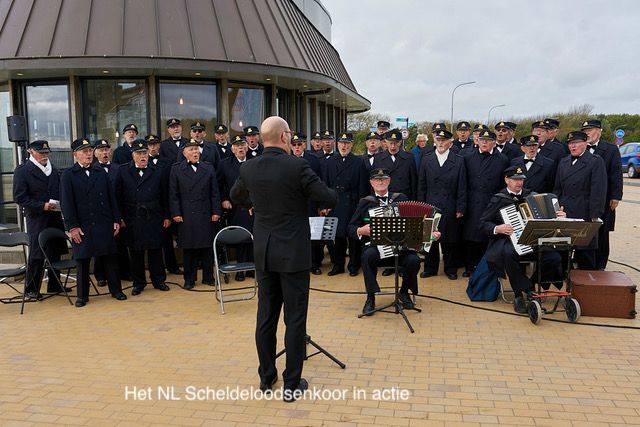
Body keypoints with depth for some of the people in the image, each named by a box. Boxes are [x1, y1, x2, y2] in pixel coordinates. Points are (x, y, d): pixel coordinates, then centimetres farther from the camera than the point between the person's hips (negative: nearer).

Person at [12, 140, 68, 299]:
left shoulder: (53, 169, 13)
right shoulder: (22, 170, -4)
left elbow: (60, 191, 19)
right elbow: (19, 197, -9)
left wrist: (60, 205, -1)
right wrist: (42, 206, -16)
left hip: (55, 216, 6)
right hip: (36, 219, -5)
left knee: (55, 253, 10)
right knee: (36, 255, -3)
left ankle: (54, 285, 23)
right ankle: (31, 290, 9)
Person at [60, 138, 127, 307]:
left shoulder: (101, 172, 10)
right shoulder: (68, 175, 0)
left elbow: (111, 197, 10)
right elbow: (67, 203, -4)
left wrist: (116, 220, 4)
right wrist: (72, 227, -10)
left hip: (104, 224, 2)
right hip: (82, 226, -2)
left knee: (110, 258, 5)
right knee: (82, 261, 5)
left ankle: (116, 290, 17)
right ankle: (82, 296, 16)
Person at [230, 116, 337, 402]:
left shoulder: (248, 169, 1)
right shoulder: (297, 166, -15)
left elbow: (236, 197, 20)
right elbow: (330, 200, -11)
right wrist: (316, 197, 11)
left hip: (264, 252, 5)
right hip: (293, 252, -5)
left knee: (266, 316, 14)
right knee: (295, 319, 4)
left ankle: (266, 377, 25)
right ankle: (292, 384, 13)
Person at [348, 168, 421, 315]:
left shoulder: (401, 198, 13)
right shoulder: (365, 202, 10)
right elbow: (351, 227, 9)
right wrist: (360, 230, -13)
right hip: (375, 245, -1)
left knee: (414, 260, -27)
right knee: (369, 255, -34)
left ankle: (404, 292, 5)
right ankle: (370, 297, -14)